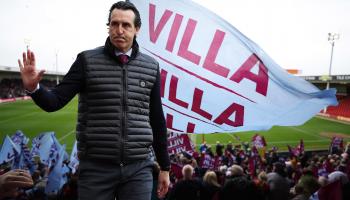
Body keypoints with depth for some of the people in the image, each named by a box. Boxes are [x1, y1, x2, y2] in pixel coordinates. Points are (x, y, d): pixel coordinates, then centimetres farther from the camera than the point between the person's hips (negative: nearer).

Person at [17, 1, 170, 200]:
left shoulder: (151, 67, 4)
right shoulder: (88, 61, 0)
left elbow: (157, 120, 8)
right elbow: (55, 101, -4)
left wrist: (164, 167, 11)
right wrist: (33, 88, -27)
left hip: (139, 168, 2)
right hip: (96, 167, -1)